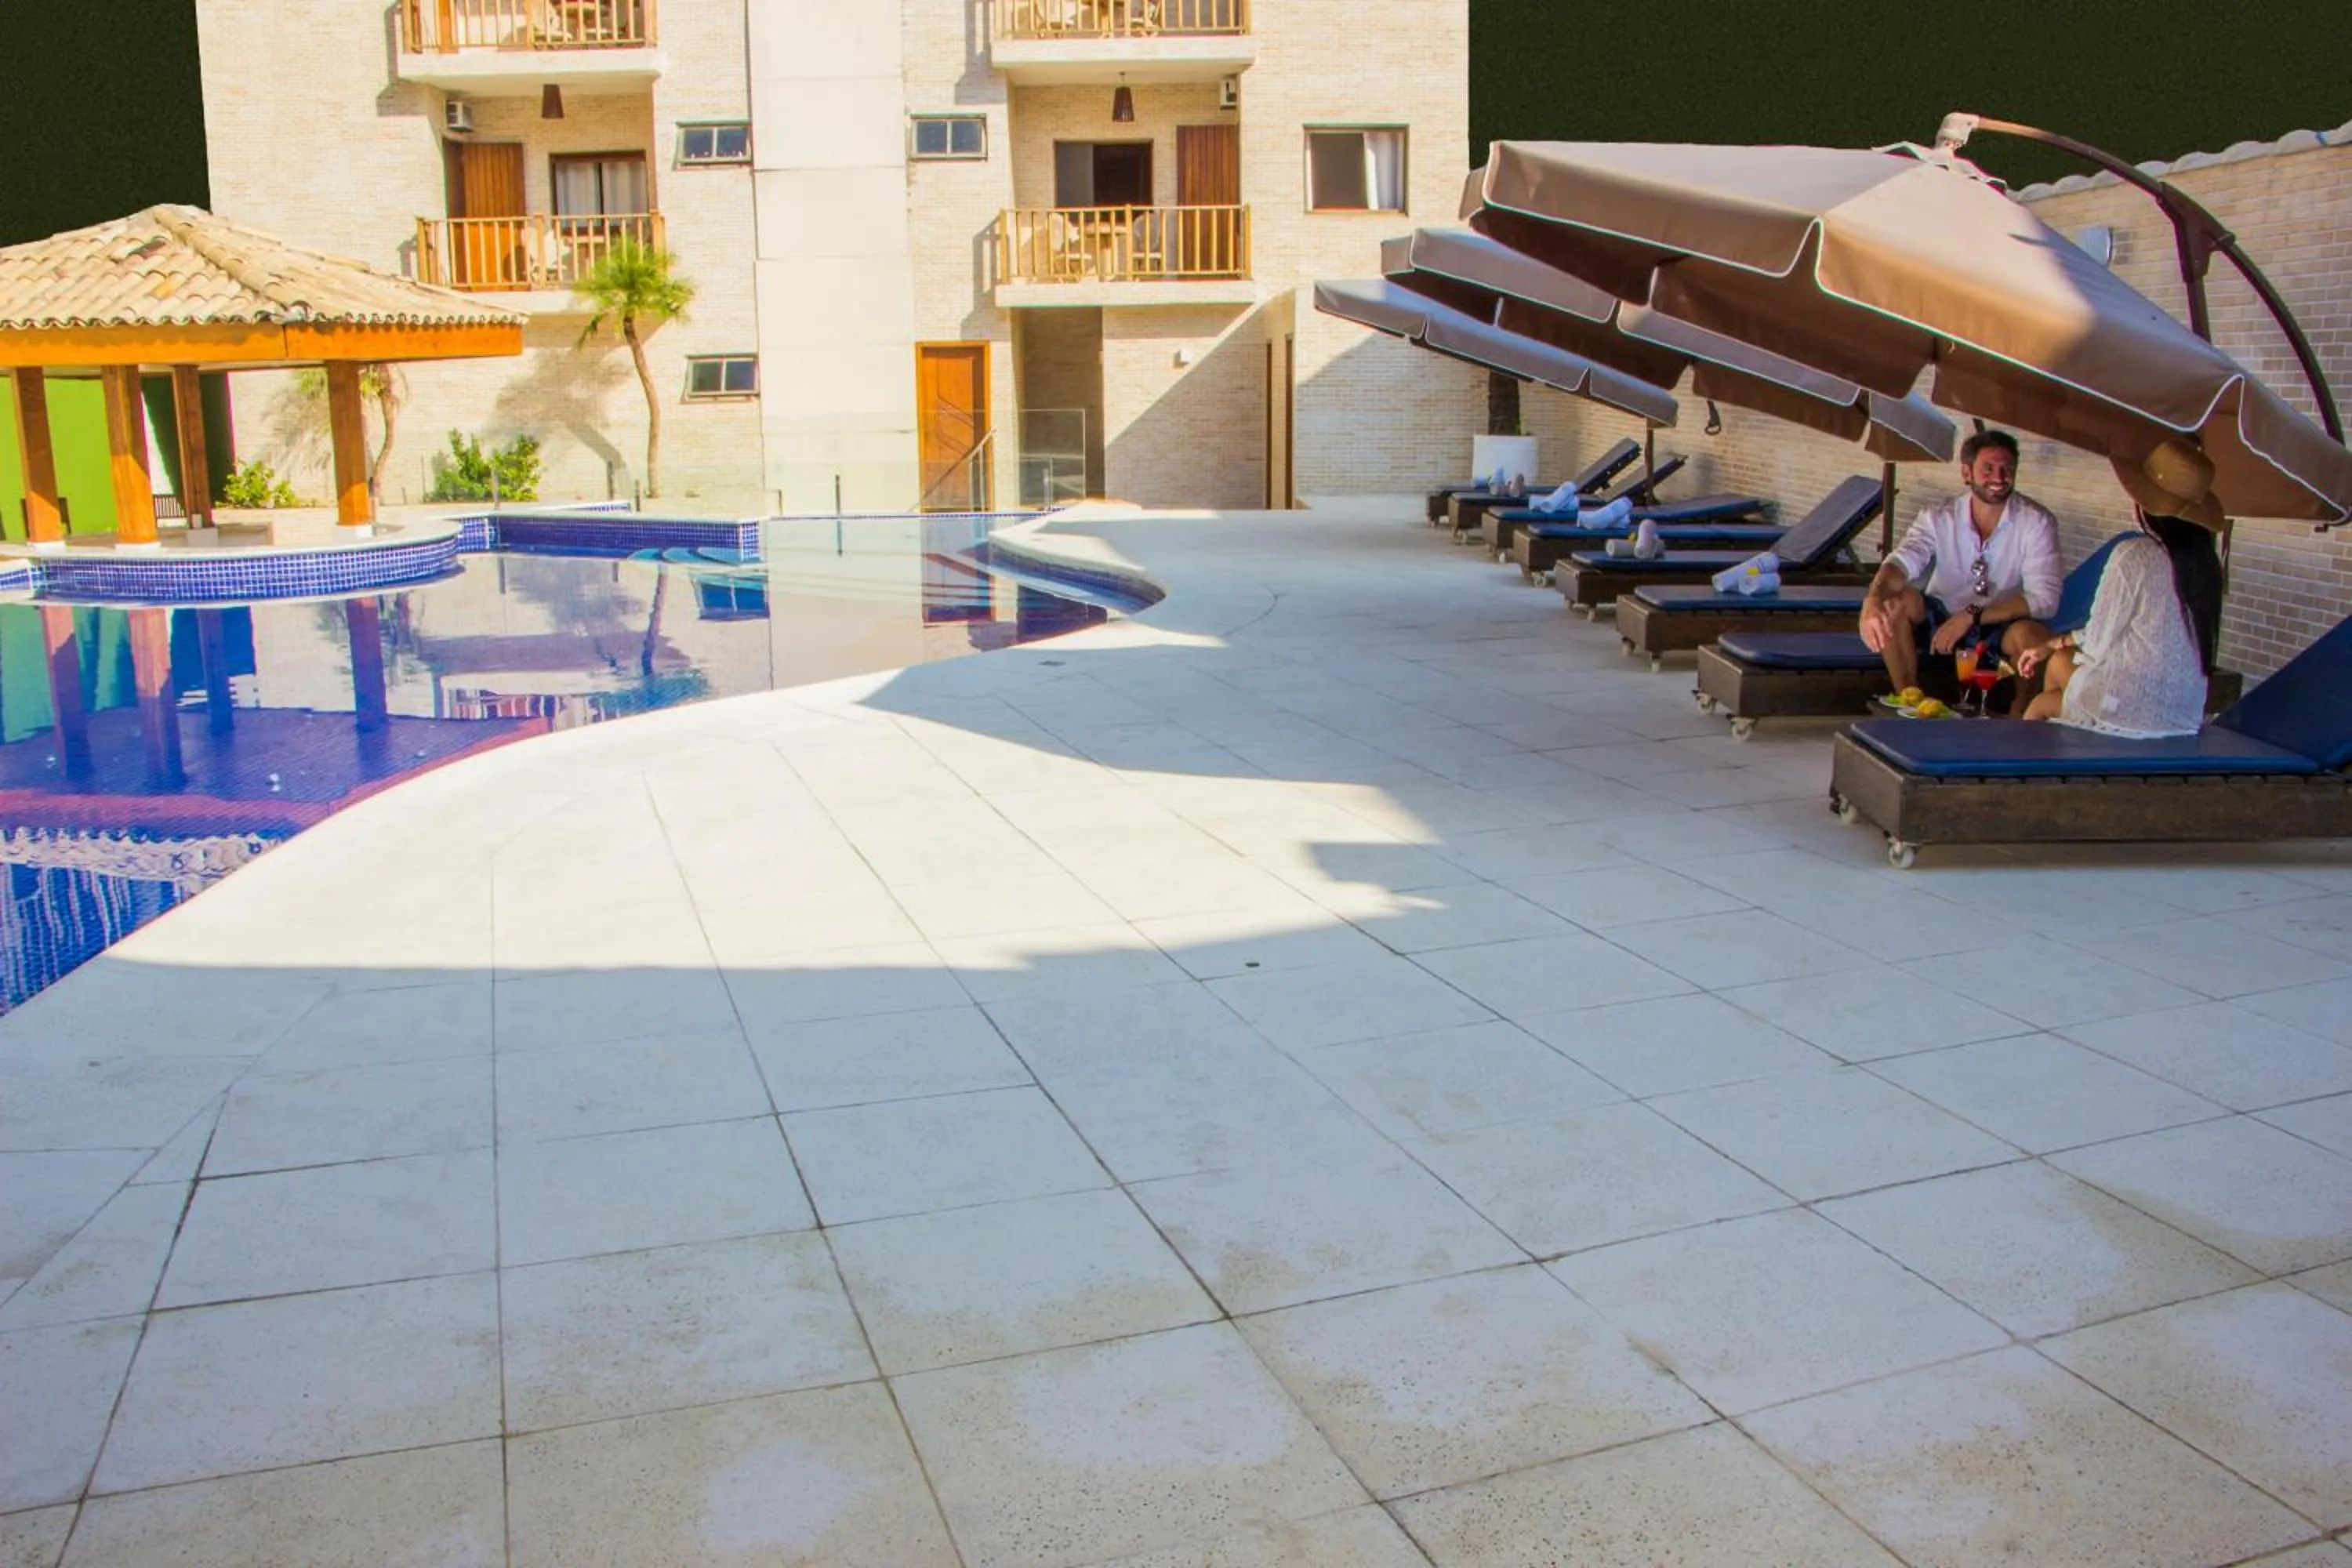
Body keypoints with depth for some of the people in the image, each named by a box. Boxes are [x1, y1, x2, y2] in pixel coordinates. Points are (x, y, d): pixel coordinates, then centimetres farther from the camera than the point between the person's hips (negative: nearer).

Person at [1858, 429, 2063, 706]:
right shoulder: (1939, 518, -9)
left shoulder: (2036, 522, -13)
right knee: (1894, 600, -26)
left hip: (2002, 628, -2)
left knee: (2031, 635, -35)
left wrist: (1972, 616, -29)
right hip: (1940, 620, 2)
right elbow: (1903, 561, -27)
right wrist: (1872, 600, -50)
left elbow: (2044, 598, -20)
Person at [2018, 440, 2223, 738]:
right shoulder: (2207, 562, 2)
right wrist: (2055, 644, 22)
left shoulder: (2133, 555, -18)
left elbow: (2099, 643, -11)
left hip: (2128, 711, -6)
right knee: (2059, 660, 27)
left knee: (2038, 708, 23)